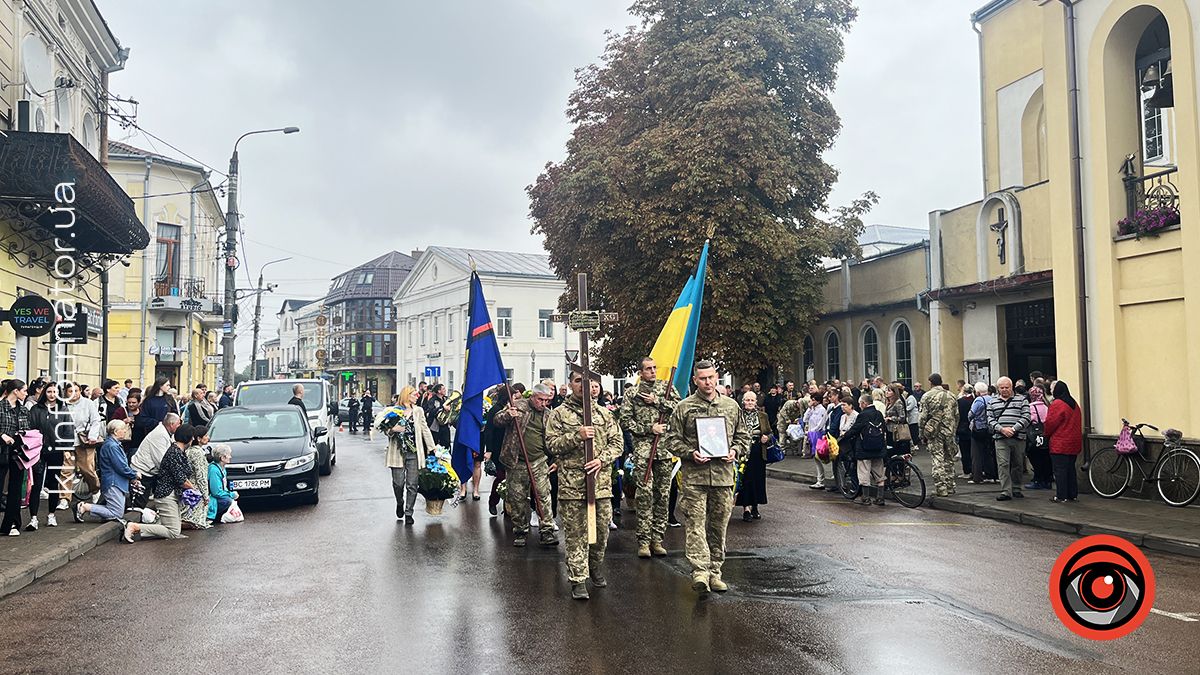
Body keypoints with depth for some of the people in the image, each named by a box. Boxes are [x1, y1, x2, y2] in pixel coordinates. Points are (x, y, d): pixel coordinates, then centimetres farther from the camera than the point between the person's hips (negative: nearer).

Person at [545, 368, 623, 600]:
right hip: (571, 483, -3)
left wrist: (601, 460, -10)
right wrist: (576, 436, -17)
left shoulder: (605, 413, 10)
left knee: (602, 529, 10)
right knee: (576, 533, 0)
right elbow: (551, 444, -4)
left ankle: (596, 568, 34)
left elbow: (617, 442, 7)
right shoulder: (558, 414, 3)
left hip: (601, 481, 3)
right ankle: (578, 581, 7)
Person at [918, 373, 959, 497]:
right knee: (949, 460, 13)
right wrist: (953, 430, 18)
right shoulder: (950, 396, 9)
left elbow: (923, 417, -7)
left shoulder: (927, 397, -5)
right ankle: (950, 487, 17)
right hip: (949, 432, 4)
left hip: (934, 432, -4)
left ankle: (941, 488, -4)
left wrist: (922, 435, 0)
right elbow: (956, 416, 10)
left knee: (938, 460, -3)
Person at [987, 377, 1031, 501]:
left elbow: (1026, 417, -3)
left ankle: (1016, 489, 22)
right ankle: (1005, 491, -11)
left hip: (1018, 438, 0)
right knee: (1003, 464, -9)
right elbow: (990, 419, 5)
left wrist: (1014, 429, -13)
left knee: (1018, 465, 8)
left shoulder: (1022, 400, 7)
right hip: (1001, 439, 0)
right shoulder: (993, 402, 13)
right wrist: (1002, 429, -10)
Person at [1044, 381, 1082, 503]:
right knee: (1071, 468, 15)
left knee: (1060, 470, -5)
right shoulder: (1075, 404, 11)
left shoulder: (1057, 404, -15)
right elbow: (1079, 423, 17)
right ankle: (1073, 494, 20)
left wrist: (1046, 434, 5)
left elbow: (1050, 423, -13)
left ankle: (1061, 496, -4)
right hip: (1074, 444, 8)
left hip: (1059, 444, -8)